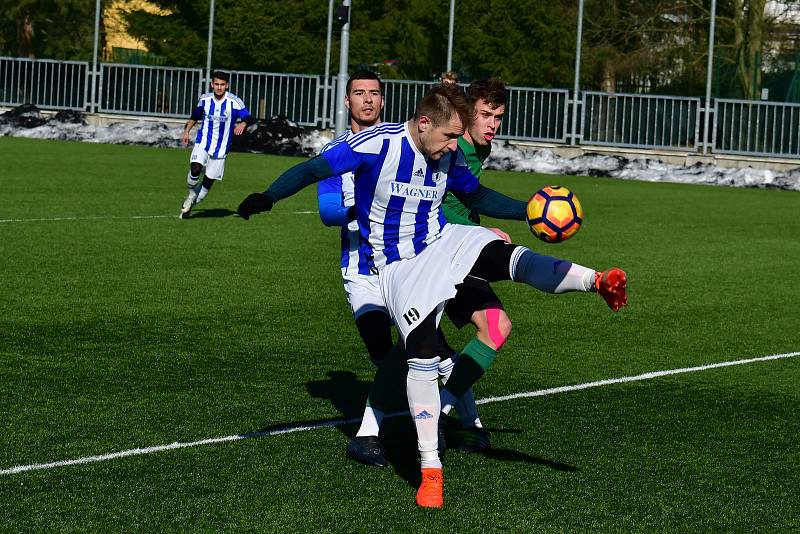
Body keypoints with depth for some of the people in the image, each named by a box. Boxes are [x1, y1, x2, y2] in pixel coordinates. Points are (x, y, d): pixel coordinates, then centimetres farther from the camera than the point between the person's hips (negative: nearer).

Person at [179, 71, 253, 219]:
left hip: (220, 148, -1)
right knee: (195, 169, -24)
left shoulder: (234, 102, -9)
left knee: (209, 180, 2)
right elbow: (195, 116, 21)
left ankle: (191, 204, 23)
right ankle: (191, 194, 4)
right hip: (203, 142, 1)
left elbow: (248, 118, -11)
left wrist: (242, 124, -32)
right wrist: (187, 130, 15)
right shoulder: (205, 99, 2)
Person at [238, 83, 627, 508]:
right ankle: (430, 470, -12)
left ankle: (597, 281, -42)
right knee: (422, 349, -18)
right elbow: (314, 169, -19)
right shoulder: (378, 143, -17)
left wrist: (528, 210, 14)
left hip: (444, 246, 4)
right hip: (397, 268, -4)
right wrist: (268, 197, -33)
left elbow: (476, 196, 19)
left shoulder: (448, 157, 0)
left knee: (503, 254, -26)